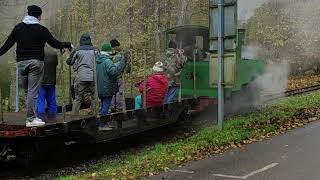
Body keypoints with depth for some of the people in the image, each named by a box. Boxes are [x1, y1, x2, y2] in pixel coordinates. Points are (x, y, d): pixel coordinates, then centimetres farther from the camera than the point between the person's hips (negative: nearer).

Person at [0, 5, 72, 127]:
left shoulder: (18, 27, 10)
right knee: (32, 92, -4)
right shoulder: (41, 29, -2)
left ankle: (32, 116, 14)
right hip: (35, 62, -4)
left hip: (21, 62, 4)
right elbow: (55, 44, 2)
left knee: (27, 91, 12)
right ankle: (30, 119, -5)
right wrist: (67, 44, 19)